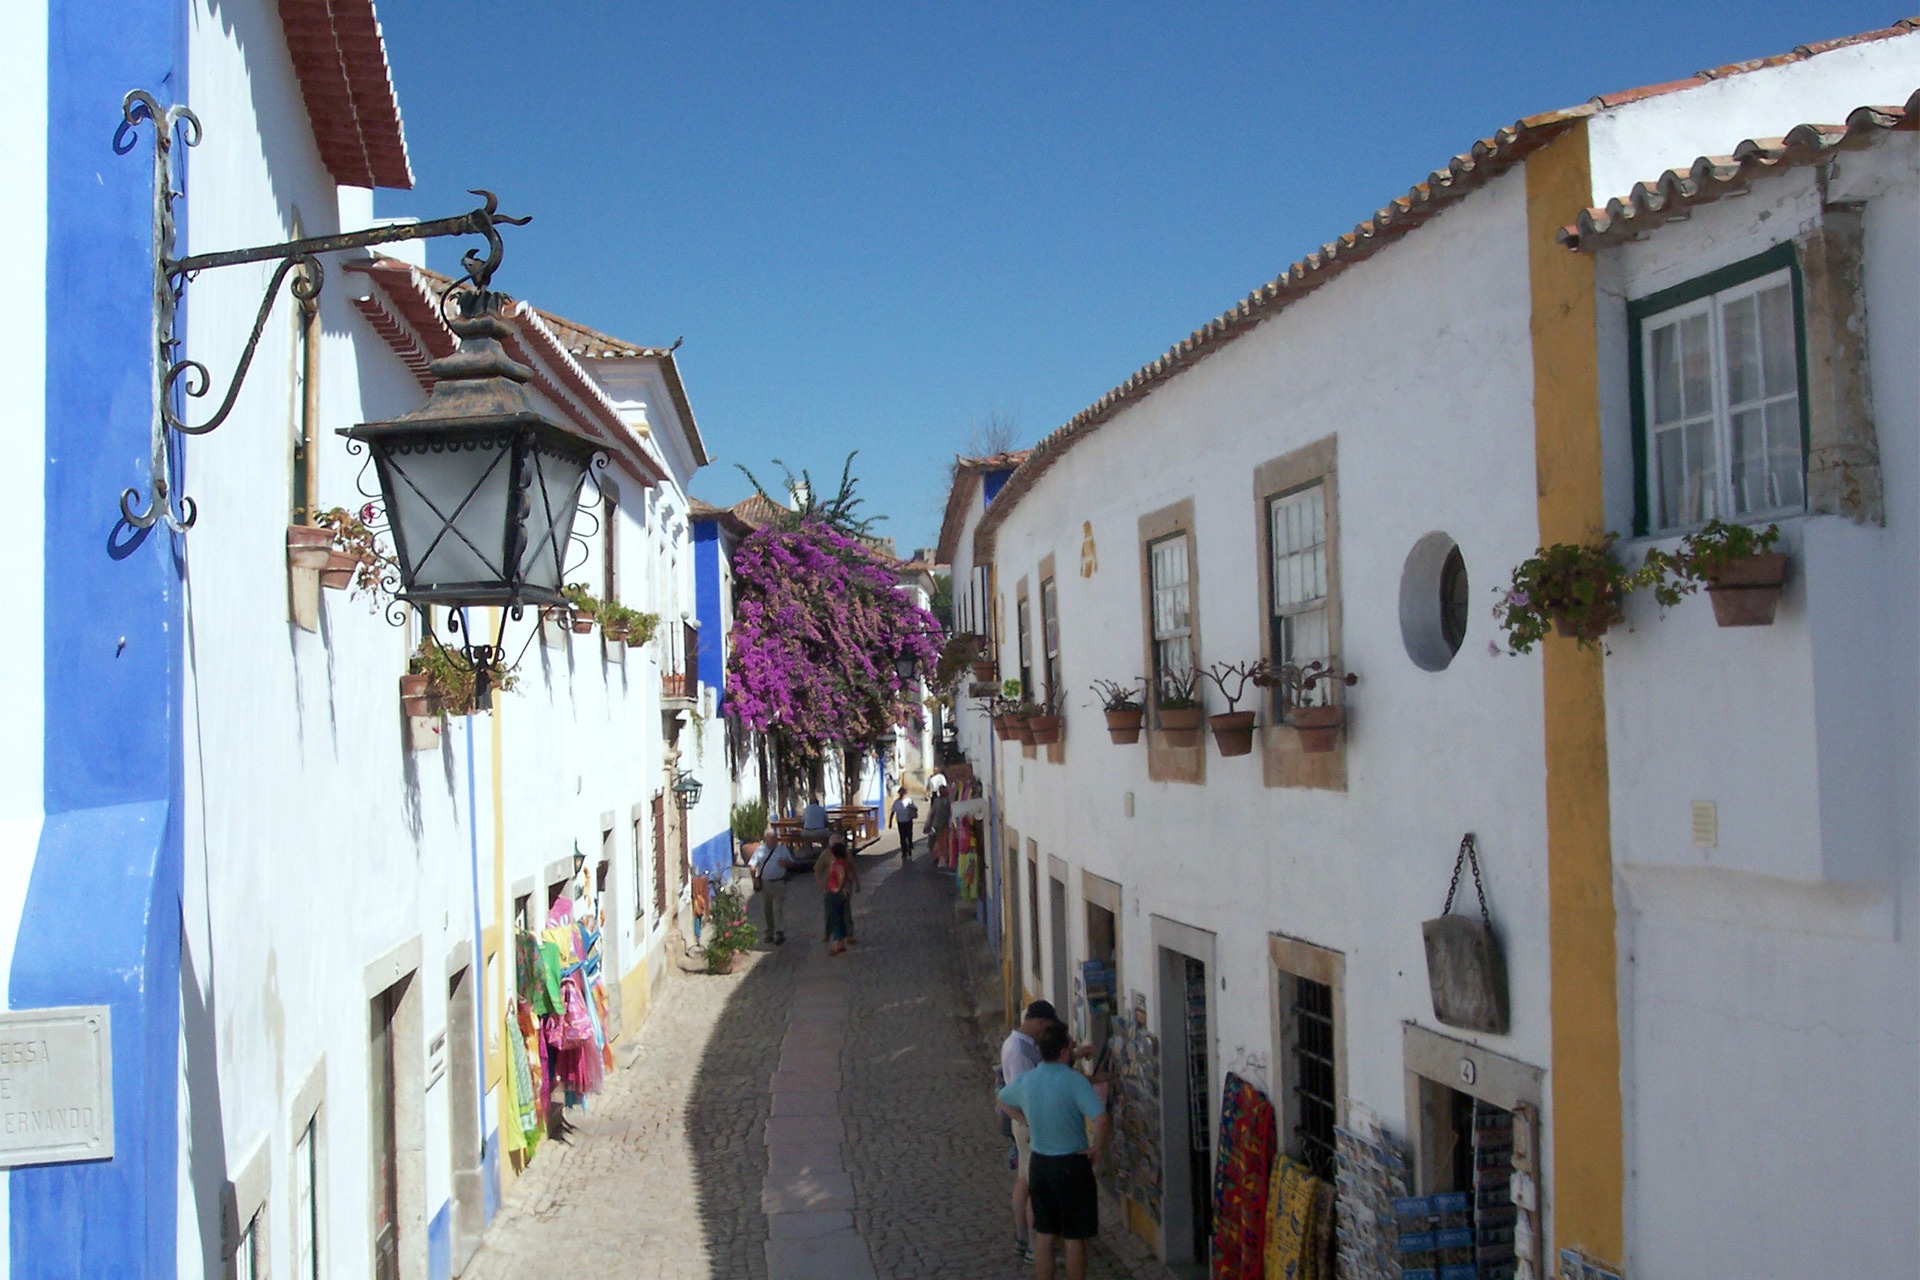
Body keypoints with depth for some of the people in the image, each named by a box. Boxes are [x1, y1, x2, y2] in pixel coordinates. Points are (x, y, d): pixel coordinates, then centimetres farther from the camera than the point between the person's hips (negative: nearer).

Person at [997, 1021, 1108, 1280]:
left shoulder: (1026, 1080, -1)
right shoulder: (1074, 1081, -20)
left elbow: (1002, 1101, 19)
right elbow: (1101, 1118, -32)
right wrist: (1097, 1147, -16)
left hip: (1038, 1163, 6)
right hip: (1071, 1164, -6)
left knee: (1044, 1236, 14)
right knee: (1075, 1239, 6)